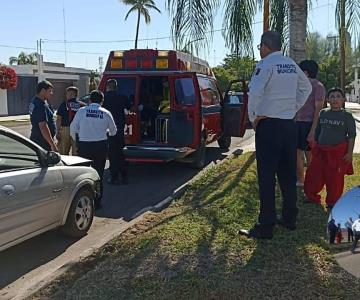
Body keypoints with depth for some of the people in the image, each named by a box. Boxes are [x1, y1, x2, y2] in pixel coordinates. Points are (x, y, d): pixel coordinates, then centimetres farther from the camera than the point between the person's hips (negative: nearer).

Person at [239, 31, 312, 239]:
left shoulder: (265, 64, -10)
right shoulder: (292, 65, 12)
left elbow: (255, 92, -23)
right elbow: (307, 87, 25)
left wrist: (253, 117, -9)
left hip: (268, 125, -7)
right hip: (289, 124, 7)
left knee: (267, 177, -4)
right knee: (288, 174, 14)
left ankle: (266, 227, 0)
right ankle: (290, 219, 26)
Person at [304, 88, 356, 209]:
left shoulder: (347, 116, -3)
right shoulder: (323, 113, 7)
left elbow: (352, 135, -3)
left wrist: (349, 153, -9)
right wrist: (315, 148, 12)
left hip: (338, 152, -4)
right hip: (321, 150, 4)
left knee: (335, 178, 3)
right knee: (313, 174, 5)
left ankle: (332, 202, 19)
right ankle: (312, 197, 23)